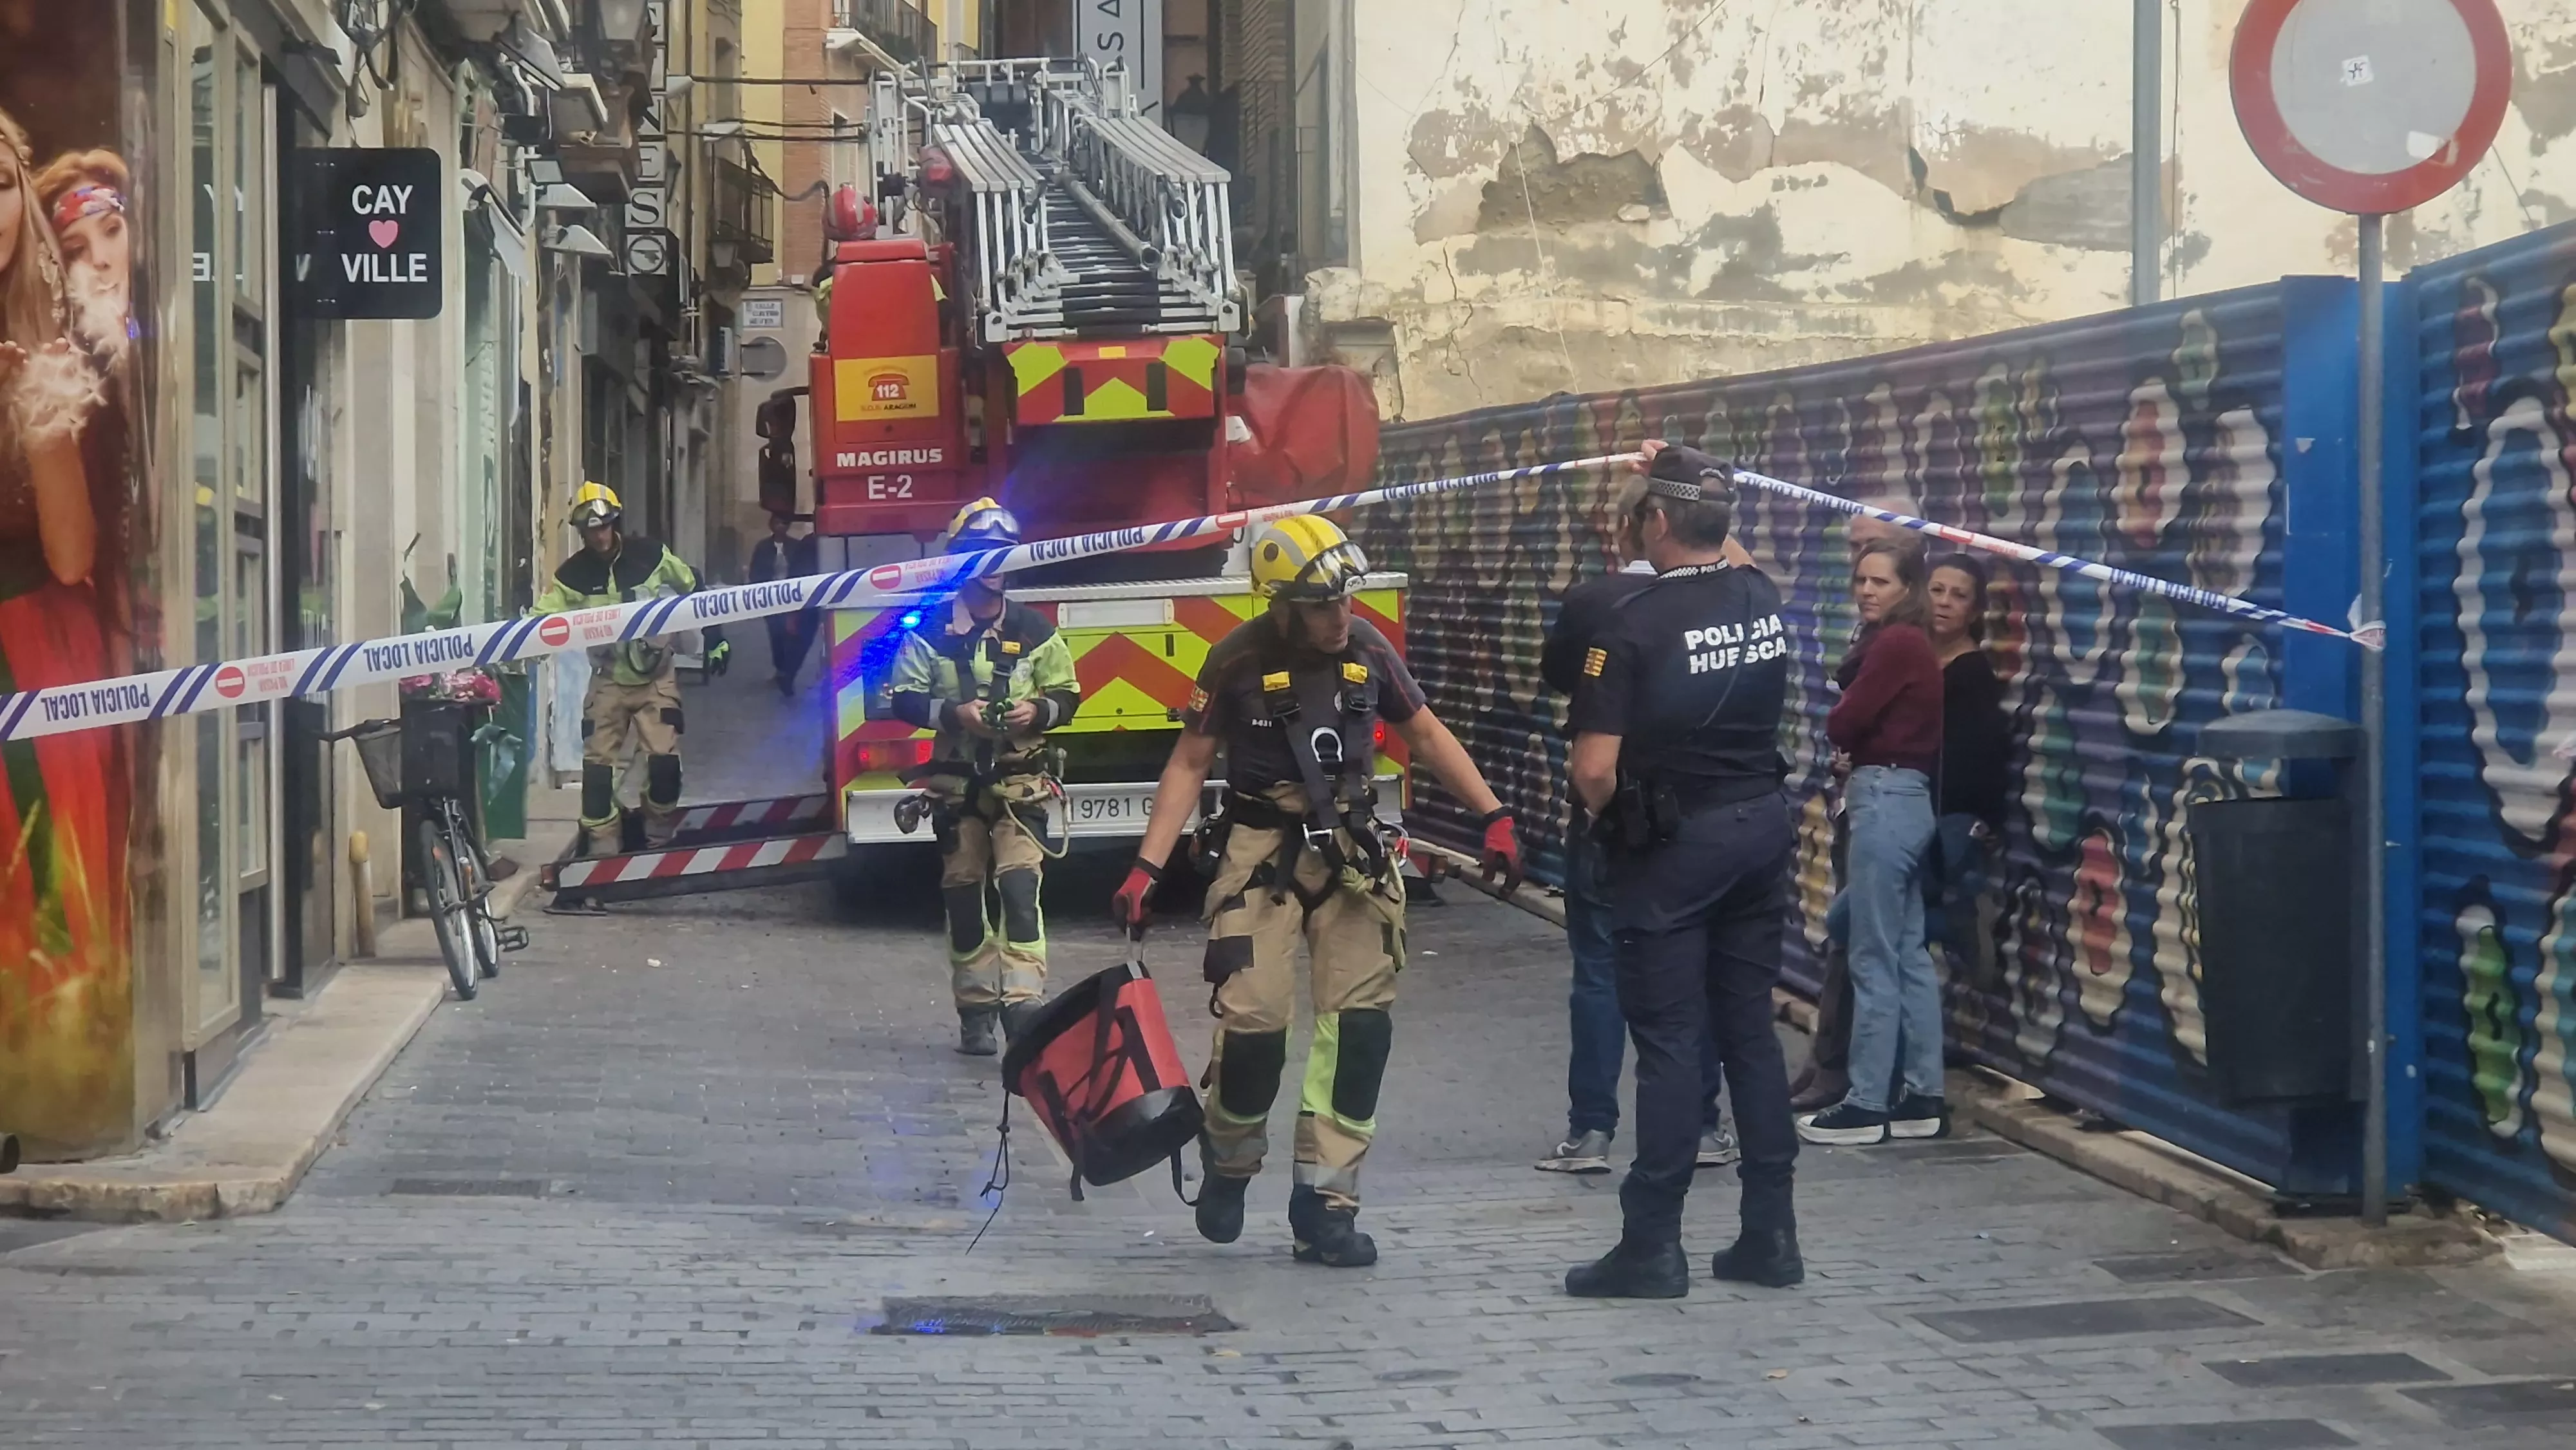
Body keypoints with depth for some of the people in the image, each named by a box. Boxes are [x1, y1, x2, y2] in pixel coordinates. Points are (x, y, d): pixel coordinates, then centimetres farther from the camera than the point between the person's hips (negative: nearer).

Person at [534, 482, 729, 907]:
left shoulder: (651, 556, -8)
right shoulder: (574, 575, -8)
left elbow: (694, 592, 6)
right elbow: (543, 620, -11)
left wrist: (713, 640, 10)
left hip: (657, 676, -1)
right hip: (609, 681, 1)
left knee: (663, 760, -12)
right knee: (598, 766, -7)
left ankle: (660, 841, 10)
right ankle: (602, 854, -2)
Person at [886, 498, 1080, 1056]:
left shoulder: (1034, 631, 3)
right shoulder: (930, 631, 1)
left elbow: (1067, 694, 8)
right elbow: (903, 698, 0)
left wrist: (1038, 711, -13)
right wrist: (953, 712, -17)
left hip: (1020, 785, -1)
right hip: (957, 785, 1)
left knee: (1020, 888, -15)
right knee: (964, 898, 6)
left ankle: (1024, 1006, -21)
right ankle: (976, 1011, 15)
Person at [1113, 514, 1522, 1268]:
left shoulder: (1369, 649, 0)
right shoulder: (1239, 660, -8)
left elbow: (1426, 734, 12)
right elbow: (1190, 762, -1)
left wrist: (1493, 815, 5)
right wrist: (1146, 867, -8)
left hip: (1351, 853, 3)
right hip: (1263, 853, -3)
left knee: (1359, 1023, -5)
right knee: (1253, 1018, -13)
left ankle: (1324, 1204, 0)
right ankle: (1229, 1164, 14)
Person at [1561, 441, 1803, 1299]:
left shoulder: (1638, 625, -17)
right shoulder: (1764, 601, 2)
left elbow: (1594, 767, -20)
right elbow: (1724, 556, 29)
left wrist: (1614, 820, 1)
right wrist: (1681, 474, 35)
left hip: (1673, 842, -6)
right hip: (1762, 828, 6)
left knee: (1669, 1041, -2)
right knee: (1751, 1029, 11)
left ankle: (1653, 1246, 0)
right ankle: (1771, 1235, 14)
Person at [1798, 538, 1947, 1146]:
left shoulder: (1896, 644, -14)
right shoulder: (1904, 643, 16)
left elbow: (1841, 723, -13)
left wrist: (1846, 741, 7)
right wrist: (1857, 754, -3)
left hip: (1886, 801, -10)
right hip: (1905, 798, 10)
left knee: (1874, 959, -6)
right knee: (1909, 954, 11)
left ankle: (1867, 1105, -3)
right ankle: (1922, 1098, 15)